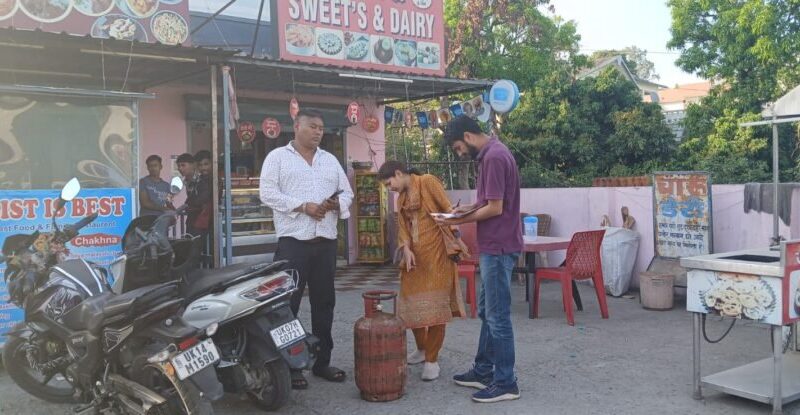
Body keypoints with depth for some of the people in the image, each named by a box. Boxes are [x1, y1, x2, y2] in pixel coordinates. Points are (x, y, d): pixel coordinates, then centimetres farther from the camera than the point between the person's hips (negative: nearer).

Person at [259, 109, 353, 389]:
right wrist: (303, 206, -16)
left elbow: (347, 192, 17)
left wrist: (337, 203, -7)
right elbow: (268, 193, -8)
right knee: (287, 305, -2)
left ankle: (322, 361, 21)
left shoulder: (330, 160, 18)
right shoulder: (277, 157, 3)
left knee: (324, 303, 10)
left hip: (326, 242, 5)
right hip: (293, 241, -5)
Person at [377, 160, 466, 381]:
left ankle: (432, 359, 2)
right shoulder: (401, 198, 16)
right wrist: (406, 250, -8)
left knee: (436, 305, -4)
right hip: (414, 256, 7)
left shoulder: (428, 182, -5)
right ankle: (422, 349, 30)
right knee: (412, 304, 11)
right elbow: (402, 227, 9)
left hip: (436, 252, -7)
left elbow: (447, 209, -10)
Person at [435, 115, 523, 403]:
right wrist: (469, 208, 8)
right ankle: (483, 371, 28)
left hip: (499, 247, -11)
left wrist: (460, 220, -10)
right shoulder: (492, 153, 14)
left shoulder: (493, 157, -18)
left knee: (498, 316, -3)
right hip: (495, 245, 11)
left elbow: (495, 208, -20)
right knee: (487, 312, 17)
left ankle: (506, 383, 7)